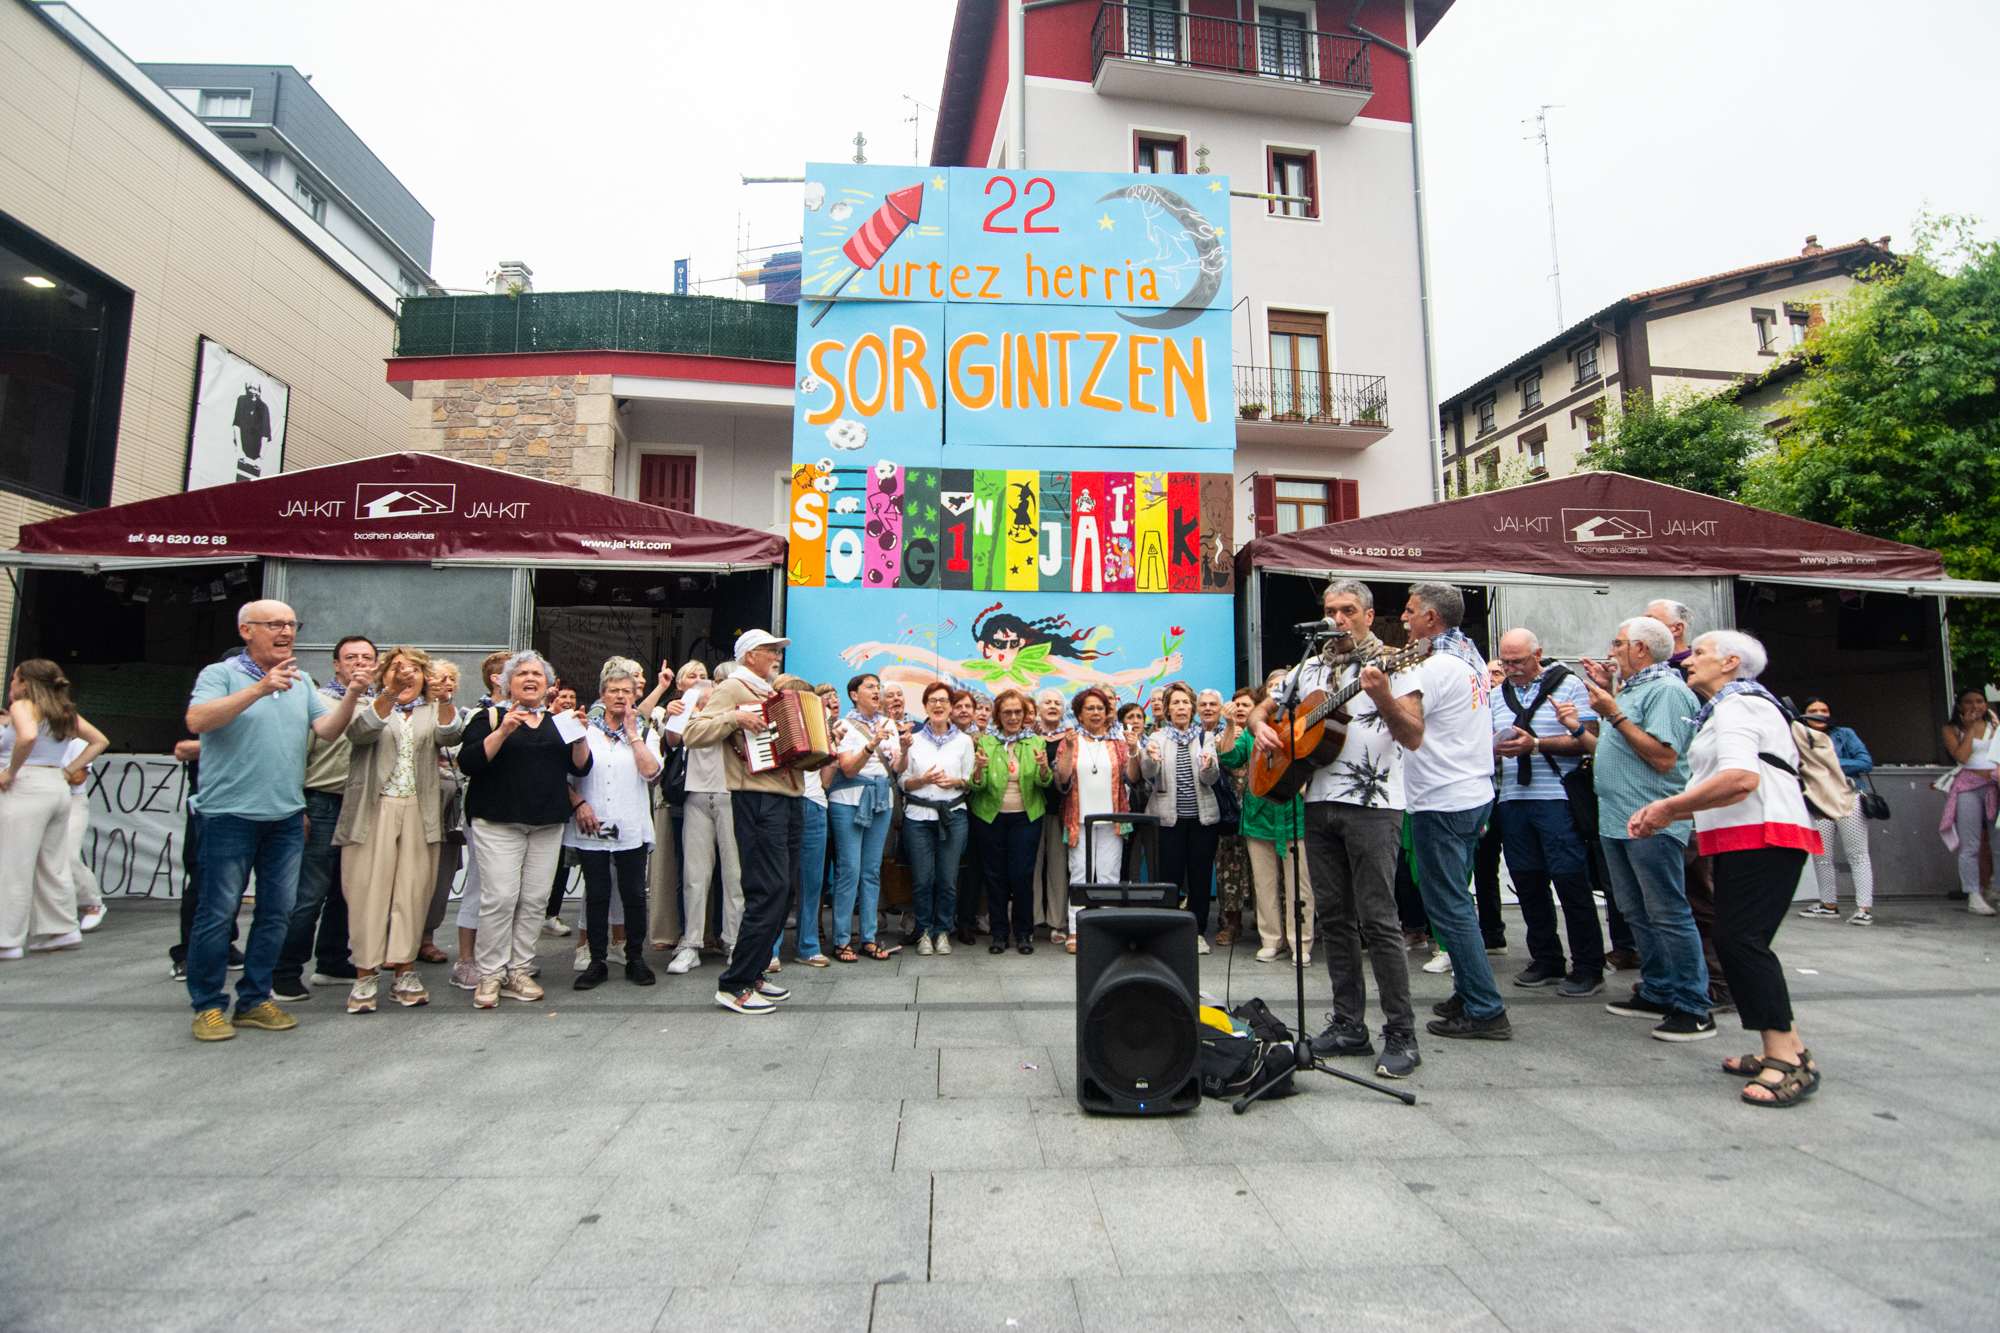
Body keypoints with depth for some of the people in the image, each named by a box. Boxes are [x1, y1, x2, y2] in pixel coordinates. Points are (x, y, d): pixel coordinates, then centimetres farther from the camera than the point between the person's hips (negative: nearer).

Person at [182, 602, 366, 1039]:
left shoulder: (301, 681, 13)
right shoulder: (220, 674, -2)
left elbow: (327, 729, 4)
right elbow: (197, 721, -19)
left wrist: (351, 696, -13)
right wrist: (260, 689, -27)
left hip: (286, 816, 5)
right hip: (231, 814, -5)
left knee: (277, 913, 9)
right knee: (218, 912, 1)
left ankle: (254, 1000, 21)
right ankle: (207, 1005, 15)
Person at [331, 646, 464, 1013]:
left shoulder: (433, 712, 15)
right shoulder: (369, 705, 9)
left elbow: (449, 735, -8)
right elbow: (360, 732, -15)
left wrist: (445, 700, -28)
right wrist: (389, 694, -32)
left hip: (419, 813, 2)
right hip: (374, 810, -2)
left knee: (413, 892, 2)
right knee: (369, 890, -4)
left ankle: (405, 973, 10)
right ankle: (365, 975, 4)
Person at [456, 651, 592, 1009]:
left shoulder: (557, 721, 16)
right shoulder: (490, 717, 6)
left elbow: (580, 768, 11)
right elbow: (468, 762, -8)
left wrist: (580, 736, -6)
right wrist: (502, 731, -18)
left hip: (548, 824, 4)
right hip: (498, 822, -4)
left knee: (535, 899, 2)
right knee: (500, 896, -11)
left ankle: (518, 971, 12)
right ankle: (490, 975, 1)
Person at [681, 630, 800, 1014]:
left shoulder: (771, 695, 24)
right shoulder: (732, 689, -2)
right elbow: (694, 734, -13)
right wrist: (735, 717, -22)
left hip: (788, 800, 9)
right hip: (757, 800, -9)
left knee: (781, 890, 10)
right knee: (769, 889, -13)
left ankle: (755, 971, 20)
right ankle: (735, 984, -5)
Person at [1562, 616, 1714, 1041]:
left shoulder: (1667, 689, -12)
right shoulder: (1630, 691, 19)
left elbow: (1663, 757, -21)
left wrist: (1613, 714, -19)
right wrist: (1578, 729, 13)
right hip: (1617, 821, 10)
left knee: (1668, 915, -4)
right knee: (1637, 914, 15)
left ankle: (1694, 1009, 5)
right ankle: (1657, 993, 26)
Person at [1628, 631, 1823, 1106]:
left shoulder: (1737, 704, -8)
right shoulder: (1726, 707, 27)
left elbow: (1741, 779, -24)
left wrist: (1669, 807, -17)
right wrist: (1665, 812, 15)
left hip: (1762, 838, -11)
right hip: (1746, 840, 11)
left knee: (1742, 939, -16)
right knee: (1735, 940, 8)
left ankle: (1787, 1060, -15)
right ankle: (1788, 1047, 13)